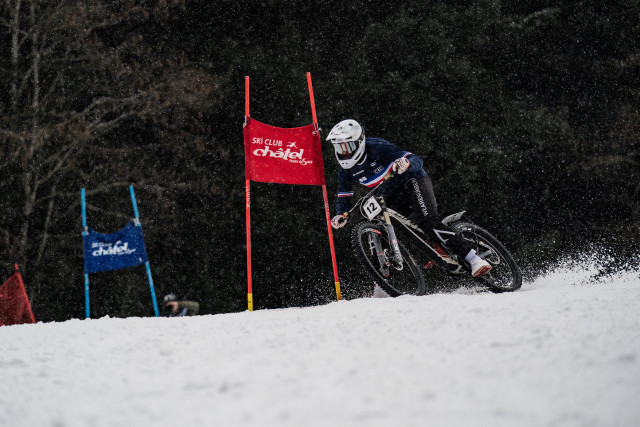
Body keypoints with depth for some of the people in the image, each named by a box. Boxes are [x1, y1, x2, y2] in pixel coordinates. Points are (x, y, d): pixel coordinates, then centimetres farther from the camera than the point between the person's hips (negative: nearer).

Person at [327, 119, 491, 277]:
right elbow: (344, 197, 0)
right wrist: (340, 215, -21)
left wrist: (406, 164, -54)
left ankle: (473, 259, -29)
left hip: (413, 182, -7)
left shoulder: (378, 148, -25)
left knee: (429, 222, -27)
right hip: (392, 197, 7)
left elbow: (417, 160, -31)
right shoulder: (345, 168, -7)